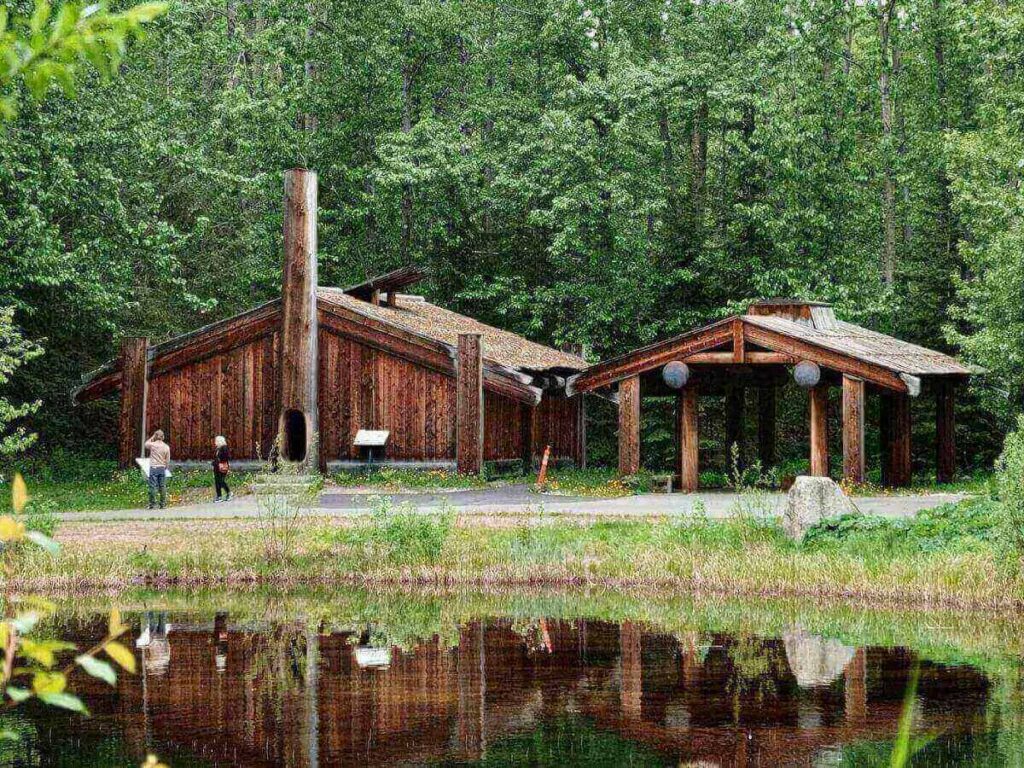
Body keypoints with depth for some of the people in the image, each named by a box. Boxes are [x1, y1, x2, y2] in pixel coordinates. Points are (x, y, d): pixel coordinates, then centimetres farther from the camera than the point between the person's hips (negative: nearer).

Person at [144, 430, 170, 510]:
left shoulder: (152, 445, -7)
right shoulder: (166, 447, 2)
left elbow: (146, 444, 17)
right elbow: (168, 460, 6)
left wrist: (152, 438, 12)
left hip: (154, 468, -3)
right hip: (162, 468, 3)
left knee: (153, 486, -2)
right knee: (162, 486, 6)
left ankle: (152, 504, -3)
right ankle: (163, 504, 8)